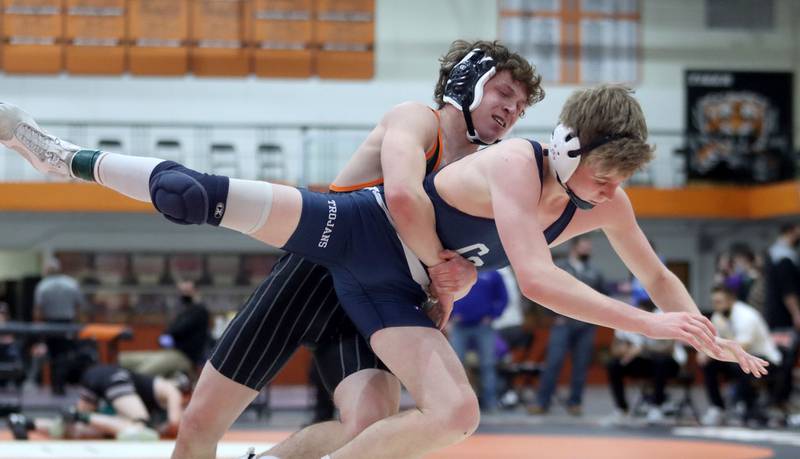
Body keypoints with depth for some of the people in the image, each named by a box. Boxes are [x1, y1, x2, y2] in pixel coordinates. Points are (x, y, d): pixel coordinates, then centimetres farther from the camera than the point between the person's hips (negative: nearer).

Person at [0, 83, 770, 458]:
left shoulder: (606, 203, -7)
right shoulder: (514, 163, -29)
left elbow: (657, 275, 9)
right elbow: (537, 278, -39)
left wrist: (712, 338, -2)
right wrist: (649, 325, -39)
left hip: (395, 296, 6)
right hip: (353, 227, -6)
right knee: (195, 197, -18)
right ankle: (68, 158, 11)